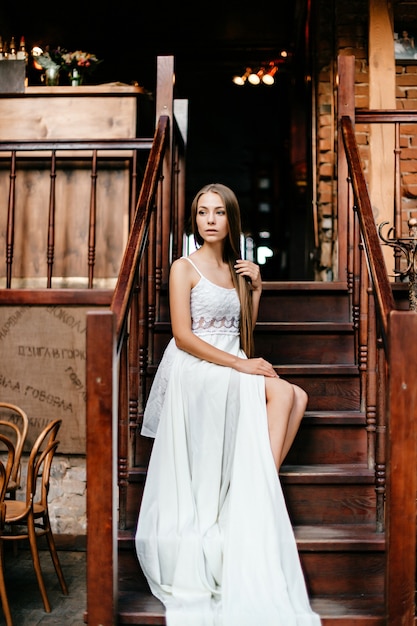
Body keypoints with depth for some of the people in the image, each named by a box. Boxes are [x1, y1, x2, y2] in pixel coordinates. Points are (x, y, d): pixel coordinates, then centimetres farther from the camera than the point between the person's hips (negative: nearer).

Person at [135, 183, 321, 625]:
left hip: (231, 370, 7)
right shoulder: (185, 267, -3)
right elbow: (183, 336, -13)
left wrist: (256, 288, 6)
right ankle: (262, 486, -15)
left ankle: (263, 483, -16)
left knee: (295, 396, -15)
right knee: (282, 393, -22)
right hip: (196, 370, -7)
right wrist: (239, 365, -18)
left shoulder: (236, 269, 17)